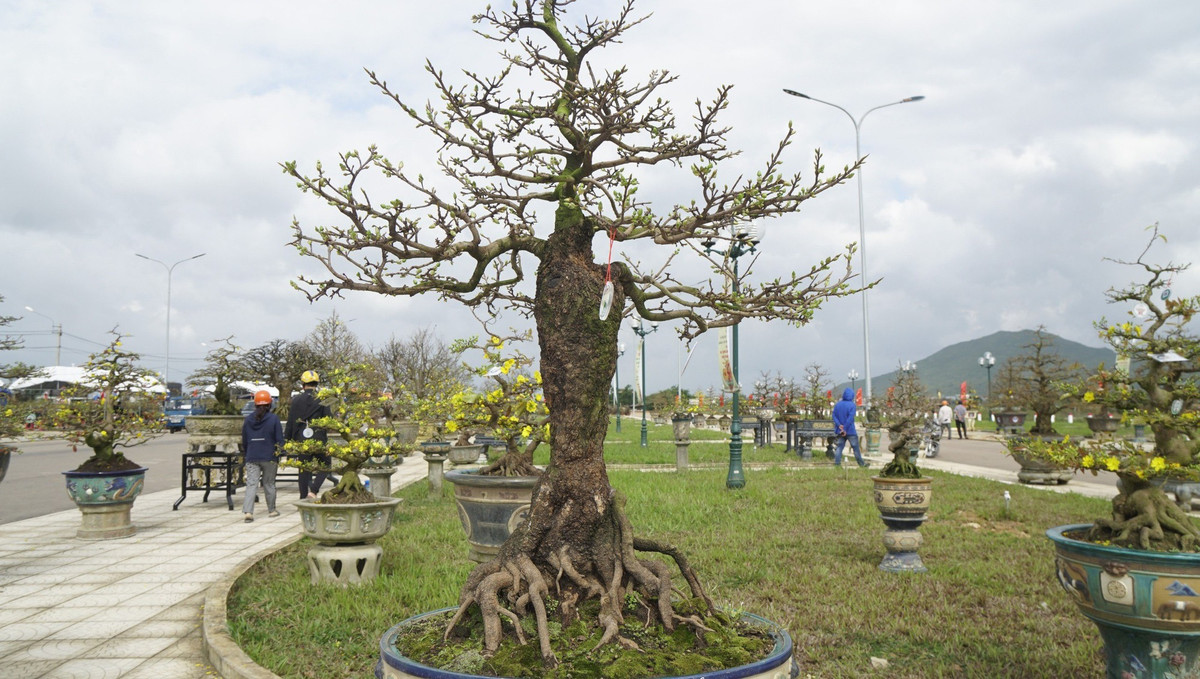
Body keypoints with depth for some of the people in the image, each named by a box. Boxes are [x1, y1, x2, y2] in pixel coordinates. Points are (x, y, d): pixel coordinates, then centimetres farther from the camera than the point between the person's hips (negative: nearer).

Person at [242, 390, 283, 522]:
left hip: (252, 458, 2)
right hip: (270, 457, -2)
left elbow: (244, 441, 11)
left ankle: (248, 511, -16)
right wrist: (278, 453, 7)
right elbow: (279, 440, -5)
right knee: (269, 484, 11)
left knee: (251, 484, -2)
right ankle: (271, 510, 22)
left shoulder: (248, 419, 5)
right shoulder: (274, 418, -5)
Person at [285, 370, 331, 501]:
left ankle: (304, 497, 11)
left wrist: (287, 439, 10)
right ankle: (313, 490, -10)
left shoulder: (296, 400, 1)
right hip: (319, 439, -2)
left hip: (301, 440, 2)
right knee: (324, 467, 10)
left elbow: (291, 422, 3)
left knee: (304, 470, 10)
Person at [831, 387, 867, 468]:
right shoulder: (852, 405, -11)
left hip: (840, 431, 4)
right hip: (851, 431, -4)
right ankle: (861, 464, 15)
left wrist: (839, 425, -10)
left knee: (839, 446, 7)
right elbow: (850, 418, -18)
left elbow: (834, 416, -1)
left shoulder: (838, 404, 5)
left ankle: (837, 462, -2)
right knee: (855, 447, 5)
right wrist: (845, 429, -17)